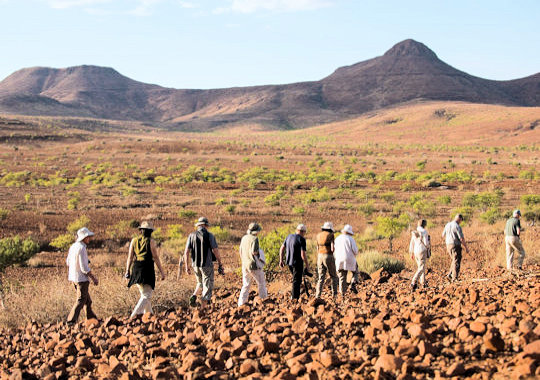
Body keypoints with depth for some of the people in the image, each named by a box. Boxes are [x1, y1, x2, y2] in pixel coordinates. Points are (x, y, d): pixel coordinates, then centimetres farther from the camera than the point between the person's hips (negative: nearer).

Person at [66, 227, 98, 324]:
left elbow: (68, 262, 17)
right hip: (81, 278, -9)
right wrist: (93, 278, -11)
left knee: (87, 299, 19)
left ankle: (92, 318, 28)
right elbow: (84, 268, -21)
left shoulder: (73, 246, 7)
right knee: (80, 300, -3)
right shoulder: (81, 248, -21)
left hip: (74, 277, 9)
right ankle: (71, 320, -5)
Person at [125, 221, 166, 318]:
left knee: (144, 294, 20)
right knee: (147, 296, -5)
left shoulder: (134, 241, 7)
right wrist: (162, 272, 0)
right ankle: (134, 316, -20)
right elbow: (156, 258, -5)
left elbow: (130, 257, 6)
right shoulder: (151, 242, -5)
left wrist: (127, 271, 11)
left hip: (136, 269, 6)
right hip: (147, 269, -6)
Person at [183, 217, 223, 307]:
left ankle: (194, 296, 4)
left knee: (200, 282, 28)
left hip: (195, 265, 4)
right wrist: (220, 264, -1)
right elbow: (216, 251, -12)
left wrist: (187, 267, 4)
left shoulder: (191, 235, 1)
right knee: (207, 287, 6)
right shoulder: (210, 236, -8)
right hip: (207, 265, -4)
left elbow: (186, 252, -2)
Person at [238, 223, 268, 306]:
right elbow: (254, 252, -24)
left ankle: (241, 303, 10)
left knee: (246, 285, 14)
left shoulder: (244, 238, 6)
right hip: (254, 265, -7)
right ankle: (264, 299, 20)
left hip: (245, 265, 7)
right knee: (261, 283, 12)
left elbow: (241, 252, 13)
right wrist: (259, 251, -2)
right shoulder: (254, 239, -17)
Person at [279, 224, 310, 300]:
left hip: (289, 262, 7)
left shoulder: (289, 237, 6)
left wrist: (281, 260, 17)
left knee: (296, 279, 24)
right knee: (297, 281, 2)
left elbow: (282, 248, 10)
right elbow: (303, 254, -20)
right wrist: (307, 265, -11)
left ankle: (293, 295, 22)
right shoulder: (301, 240, -15)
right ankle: (294, 298, 5)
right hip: (297, 263, -7)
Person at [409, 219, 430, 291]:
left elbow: (411, 243, 10)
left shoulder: (414, 232, 8)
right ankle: (414, 283, -25)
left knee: (421, 267, 22)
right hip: (422, 252, -7)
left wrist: (411, 253, 16)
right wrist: (428, 247, 7)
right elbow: (426, 243, -16)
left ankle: (423, 283, 29)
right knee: (421, 269, -8)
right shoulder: (424, 231, -12)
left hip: (416, 252, 7)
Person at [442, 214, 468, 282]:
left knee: (454, 260, 20)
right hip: (456, 246, -7)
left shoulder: (448, 225, 7)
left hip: (449, 245, 7)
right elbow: (462, 238, -18)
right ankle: (454, 278, -2)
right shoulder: (457, 227, -16)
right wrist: (466, 247, -8)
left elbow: (443, 235, 18)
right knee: (456, 262, -1)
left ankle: (450, 275, 11)